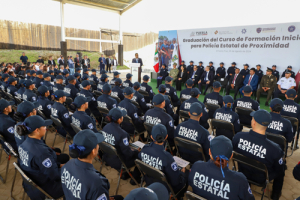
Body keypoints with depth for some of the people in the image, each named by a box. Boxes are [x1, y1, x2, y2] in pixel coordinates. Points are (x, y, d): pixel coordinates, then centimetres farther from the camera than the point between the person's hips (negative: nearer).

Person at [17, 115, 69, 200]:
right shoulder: (41, 152, -37)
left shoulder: (25, 143, -9)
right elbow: (55, 176, -27)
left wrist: (59, 165, 5)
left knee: (65, 157, 17)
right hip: (42, 190, -9)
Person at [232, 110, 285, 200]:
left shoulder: (238, 136, -29)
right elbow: (280, 170, -18)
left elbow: (234, 152, -6)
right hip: (261, 179, -3)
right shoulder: (274, 149, -37)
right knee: (281, 170, 27)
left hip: (243, 173, 3)